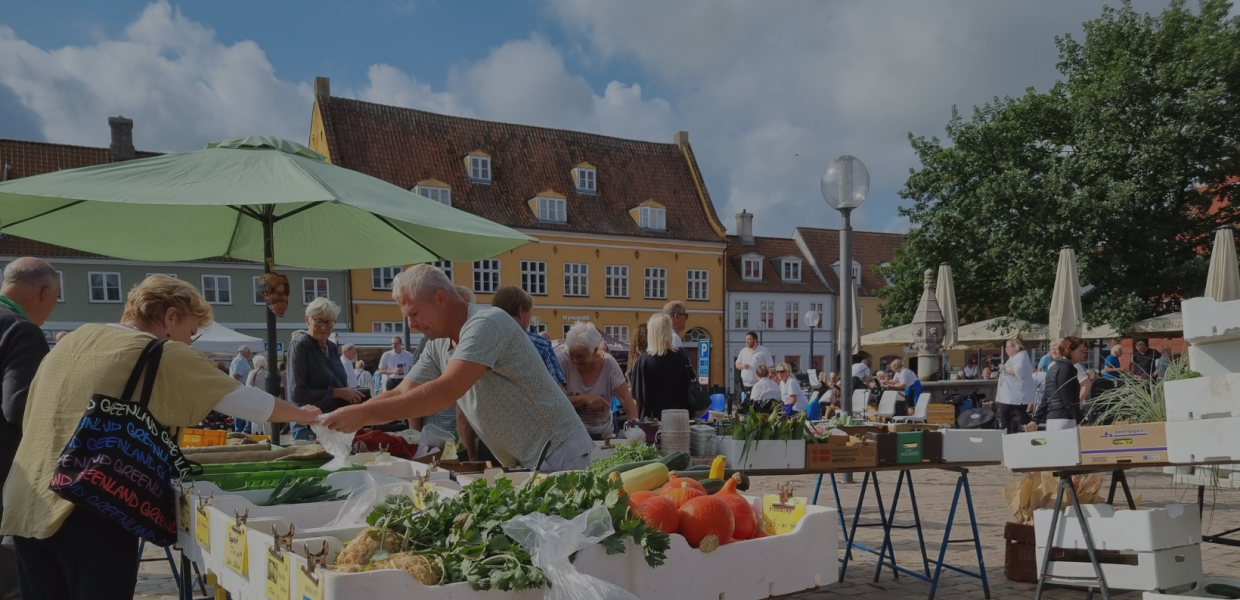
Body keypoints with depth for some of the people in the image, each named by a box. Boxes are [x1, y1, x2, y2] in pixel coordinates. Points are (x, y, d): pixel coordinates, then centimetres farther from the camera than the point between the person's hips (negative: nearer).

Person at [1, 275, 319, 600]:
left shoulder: (69, 342, 14)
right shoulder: (163, 355, -7)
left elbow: (30, 418, 22)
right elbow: (241, 398, -3)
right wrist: (305, 415, 11)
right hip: (90, 513, -7)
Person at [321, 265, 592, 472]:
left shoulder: (487, 323, -22)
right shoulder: (438, 346, 6)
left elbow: (446, 392, -32)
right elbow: (400, 394, 8)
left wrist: (364, 414, -29)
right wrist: (348, 418, -7)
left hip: (558, 455, -8)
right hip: (523, 464, 8)